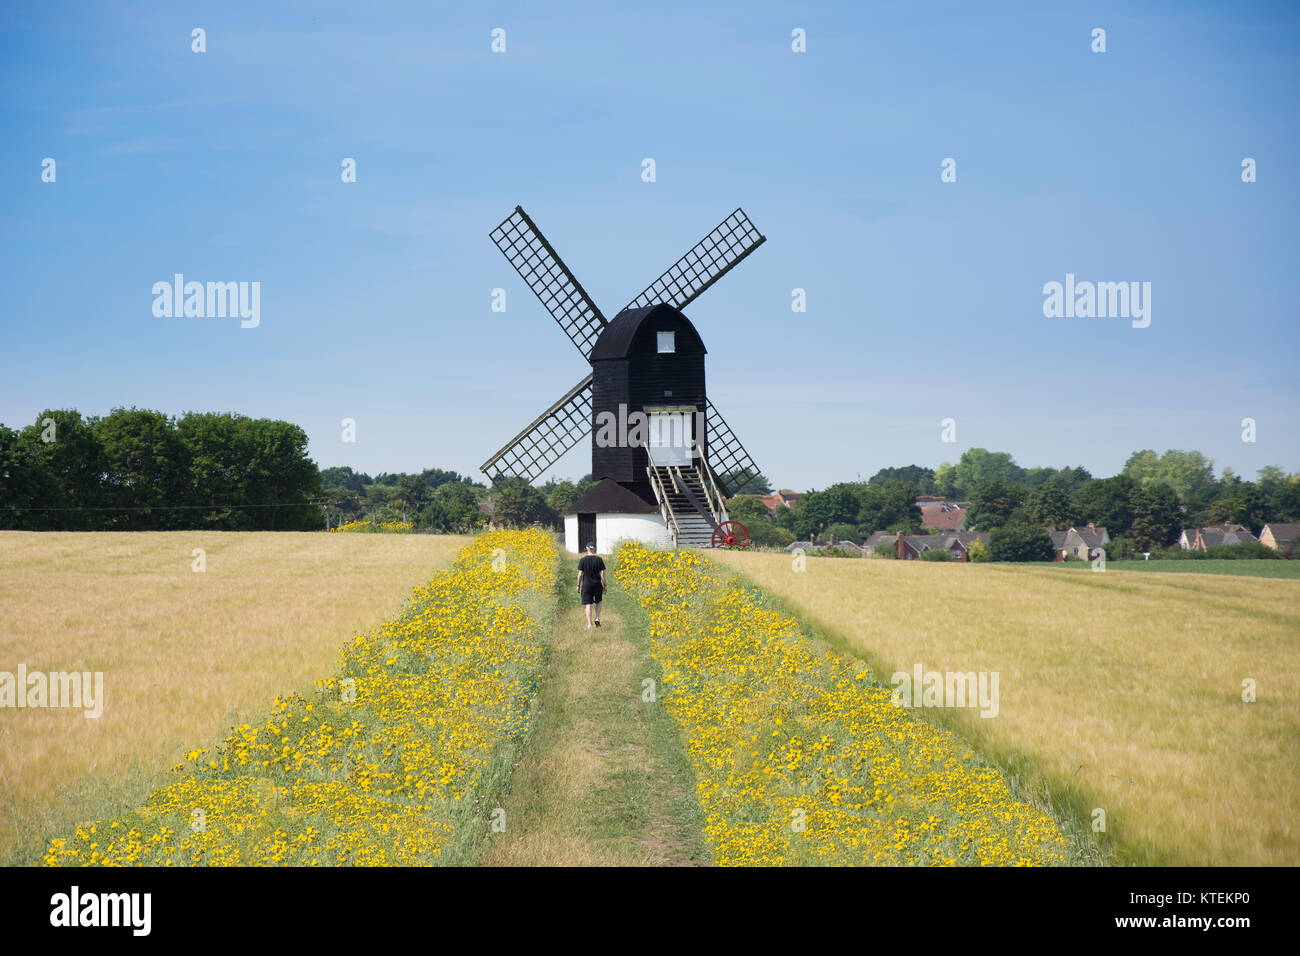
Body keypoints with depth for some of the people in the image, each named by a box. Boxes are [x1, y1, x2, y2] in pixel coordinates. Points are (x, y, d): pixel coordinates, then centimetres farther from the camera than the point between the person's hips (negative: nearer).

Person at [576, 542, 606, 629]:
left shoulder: (582, 560, -6)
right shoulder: (599, 560, -4)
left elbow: (580, 574, -6)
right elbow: (602, 573, -4)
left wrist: (578, 585, 4)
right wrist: (604, 586, 4)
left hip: (586, 585, -1)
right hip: (597, 585, 1)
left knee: (588, 605, 2)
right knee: (598, 602, 22)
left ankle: (589, 624, -4)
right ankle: (597, 618, 5)